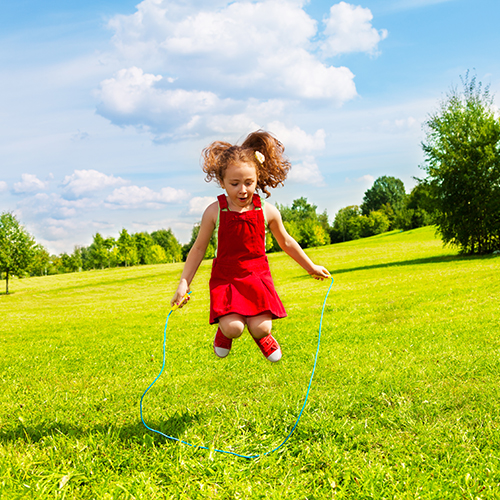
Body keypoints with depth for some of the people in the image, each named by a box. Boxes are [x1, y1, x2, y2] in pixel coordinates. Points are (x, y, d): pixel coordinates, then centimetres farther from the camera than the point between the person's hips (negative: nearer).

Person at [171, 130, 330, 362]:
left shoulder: (267, 211, -5)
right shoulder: (215, 212, -9)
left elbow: (285, 242, 13)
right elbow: (199, 248, 1)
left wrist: (311, 267, 21)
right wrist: (184, 283, -2)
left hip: (257, 276, 1)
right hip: (225, 279, -1)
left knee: (261, 327, -14)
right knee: (233, 328, -20)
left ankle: (261, 336, 26)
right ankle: (224, 330, 20)